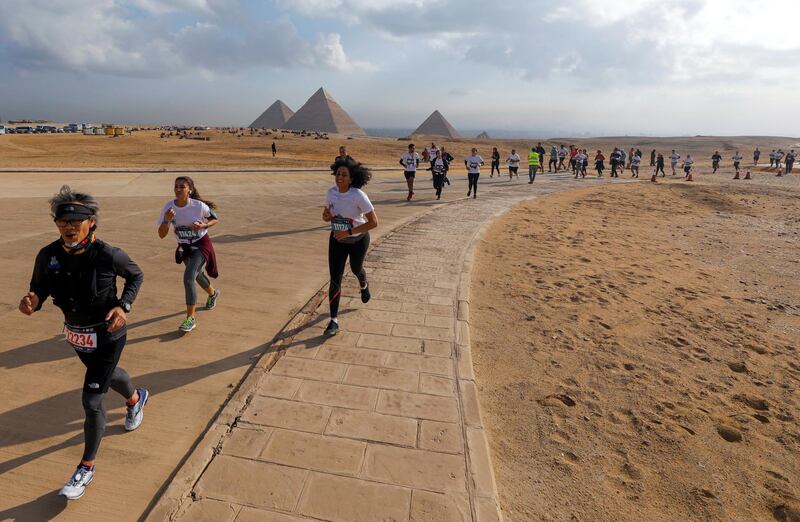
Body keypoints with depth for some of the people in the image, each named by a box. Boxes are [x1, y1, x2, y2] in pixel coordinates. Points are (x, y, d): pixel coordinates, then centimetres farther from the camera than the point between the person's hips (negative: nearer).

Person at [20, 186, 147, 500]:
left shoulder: (108, 255, -24)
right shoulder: (48, 256, -13)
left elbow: (136, 276, -7)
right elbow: (39, 289, 0)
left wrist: (124, 306, -20)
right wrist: (31, 303, -23)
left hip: (107, 335, -5)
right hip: (74, 334, 5)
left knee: (91, 400, -3)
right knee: (106, 375, 30)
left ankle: (87, 468, 18)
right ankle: (136, 398, 63)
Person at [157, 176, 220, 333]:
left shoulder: (199, 206, -22)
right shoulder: (169, 207, -14)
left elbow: (215, 219, -4)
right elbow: (161, 235, -12)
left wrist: (203, 225, -24)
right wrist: (166, 220, -30)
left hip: (201, 245, -5)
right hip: (184, 247, 5)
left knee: (188, 278, -19)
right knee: (197, 275, 24)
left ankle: (191, 318, -8)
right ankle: (213, 293, 57)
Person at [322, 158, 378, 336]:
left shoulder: (359, 195, -25)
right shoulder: (331, 192, -10)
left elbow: (373, 222, -26)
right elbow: (326, 213, 8)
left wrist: (349, 232, -30)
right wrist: (326, 216, -18)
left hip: (358, 240, -3)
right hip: (337, 240, 3)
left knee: (356, 269, 23)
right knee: (335, 279, -6)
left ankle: (363, 285, 62)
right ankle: (334, 321, -1)